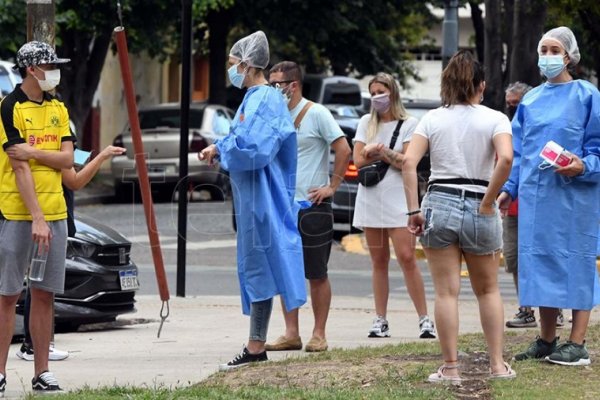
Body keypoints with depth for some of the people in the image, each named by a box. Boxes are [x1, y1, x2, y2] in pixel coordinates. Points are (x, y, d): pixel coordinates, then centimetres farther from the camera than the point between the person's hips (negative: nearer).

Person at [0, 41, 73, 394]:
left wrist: (33, 151, -15)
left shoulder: (58, 109, 12)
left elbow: (67, 159, 2)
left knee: (44, 294, 6)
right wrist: (37, 218, -19)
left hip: (54, 212, 5)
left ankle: (42, 372, 9)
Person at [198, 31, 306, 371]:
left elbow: (254, 148, -24)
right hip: (252, 197, 10)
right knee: (255, 267, 12)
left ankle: (256, 347, -5)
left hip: (260, 198, -10)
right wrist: (219, 148, 3)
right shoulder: (254, 98, 14)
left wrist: (221, 149, -9)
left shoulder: (265, 100, -16)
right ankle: (257, 346, 16)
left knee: (258, 266, -7)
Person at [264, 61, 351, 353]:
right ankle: (291, 334, 10)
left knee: (317, 274, 0)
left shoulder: (315, 114, -7)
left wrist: (332, 186, -12)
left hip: (312, 206, -6)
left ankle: (319, 335, 5)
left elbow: (343, 149, -10)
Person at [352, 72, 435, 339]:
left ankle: (424, 319, -11)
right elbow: (358, 160, 4)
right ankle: (380, 320, 8)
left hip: (397, 199, -4)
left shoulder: (408, 124, 2)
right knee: (379, 262, 6)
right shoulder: (366, 123, 14)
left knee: (407, 258, -12)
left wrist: (378, 151, -9)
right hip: (370, 198, 4)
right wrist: (389, 155, -7)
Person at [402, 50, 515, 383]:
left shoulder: (433, 119, 5)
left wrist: (413, 210, -5)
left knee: (446, 292, 3)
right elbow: (506, 159, -18)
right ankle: (498, 364, 12)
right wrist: (488, 203, -9)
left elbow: (408, 162, -6)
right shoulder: (495, 119, 0)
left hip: (439, 205, 0)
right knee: (488, 290, 15)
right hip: (479, 210, 0)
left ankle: (450, 368, 1)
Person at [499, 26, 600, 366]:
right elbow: (519, 150, 18)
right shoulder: (531, 101, 14)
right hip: (535, 195, 5)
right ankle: (547, 340, 14)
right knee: (541, 260, 6)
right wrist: (510, 189, 10)